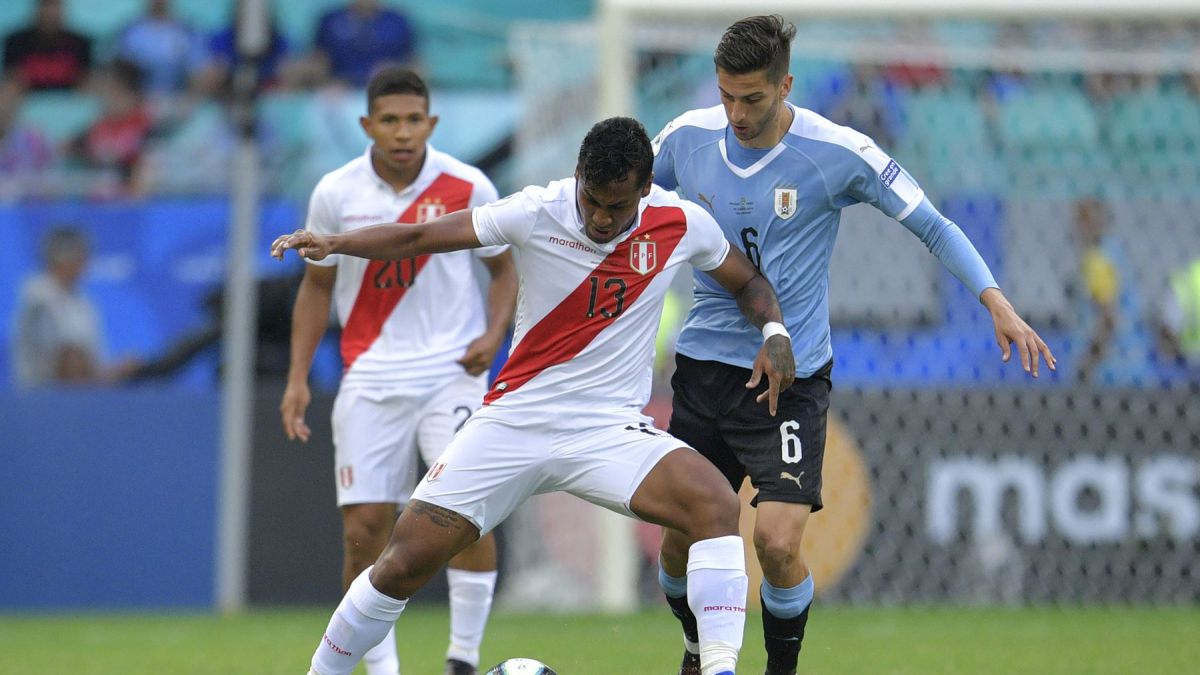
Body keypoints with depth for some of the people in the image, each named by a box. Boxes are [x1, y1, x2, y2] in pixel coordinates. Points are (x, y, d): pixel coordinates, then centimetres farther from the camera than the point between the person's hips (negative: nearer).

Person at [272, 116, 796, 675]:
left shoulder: (681, 224, -6)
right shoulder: (537, 214, -11)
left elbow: (747, 281, 14)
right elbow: (418, 238, -7)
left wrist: (774, 333, -7)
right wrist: (333, 244, -22)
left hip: (611, 431, 0)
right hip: (514, 419, 0)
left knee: (715, 503, -29)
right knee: (403, 564, -5)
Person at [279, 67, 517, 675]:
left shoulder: (467, 188, -5)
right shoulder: (336, 194, -3)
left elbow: (503, 267, 9)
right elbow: (317, 286, 10)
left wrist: (494, 333, -9)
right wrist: (298, 378, 3)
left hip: (451, 369, -2)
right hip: (371, 375, 2)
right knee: (363, 528, -3)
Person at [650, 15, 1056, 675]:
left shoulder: (838, 153, -12)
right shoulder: (688, 138, -3)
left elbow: (932, 226, -4)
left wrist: (998, 304, -14)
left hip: (791, 376, -3)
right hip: (704, 366, 3)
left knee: (777, 539, -18)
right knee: (680, 538, 5)